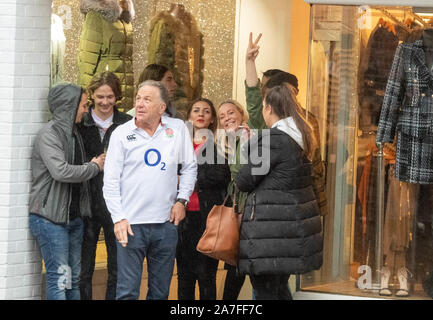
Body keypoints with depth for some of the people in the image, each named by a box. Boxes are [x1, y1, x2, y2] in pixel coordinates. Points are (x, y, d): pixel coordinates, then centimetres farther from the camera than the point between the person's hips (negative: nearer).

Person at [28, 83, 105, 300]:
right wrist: (94, 167, -10)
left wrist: (94, 164, 8)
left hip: (74, 216, 9)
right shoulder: (49, 134, -12)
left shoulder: (73, 133, 17)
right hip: (50, 218, -9)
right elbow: (61, 172, -24)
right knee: (59, 278, -10)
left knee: (74, 278, 10)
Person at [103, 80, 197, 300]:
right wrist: (118, 218, -8)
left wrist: (181, 200, 4)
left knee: (161, 291, 11)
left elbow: (190, 168, 16)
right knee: (127, 291, -6)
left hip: (166, 223, 3)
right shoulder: (122, 133, 0)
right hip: (131, 224, -2)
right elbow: (110, 181, 0)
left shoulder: (178, 129, 5)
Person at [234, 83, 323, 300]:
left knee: (265, 292, -4)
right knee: (280, 289, 18)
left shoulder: (272, 139, -16)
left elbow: (244, 181, -13)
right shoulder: (299, 137, 12)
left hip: (271, 228, -9)